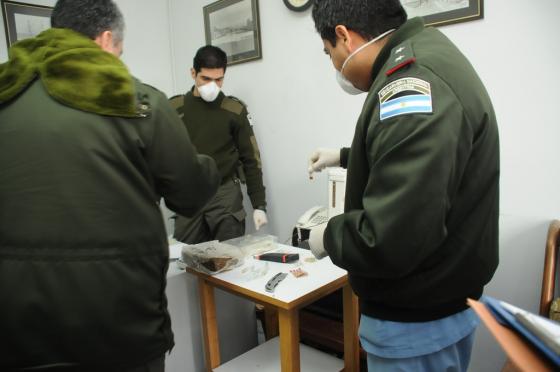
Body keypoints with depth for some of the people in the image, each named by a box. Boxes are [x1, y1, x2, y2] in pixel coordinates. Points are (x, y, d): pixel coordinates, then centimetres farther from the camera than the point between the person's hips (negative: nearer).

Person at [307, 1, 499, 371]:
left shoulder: (412, 84, -28)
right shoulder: (424, 58, 7)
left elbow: (390, 239, -34)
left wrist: (329, 236, -15)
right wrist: (346, 156, 29)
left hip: (418, 323, -10)